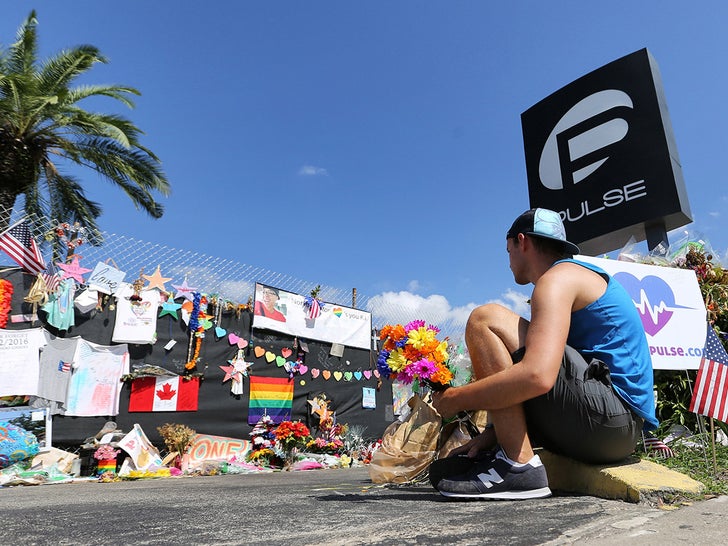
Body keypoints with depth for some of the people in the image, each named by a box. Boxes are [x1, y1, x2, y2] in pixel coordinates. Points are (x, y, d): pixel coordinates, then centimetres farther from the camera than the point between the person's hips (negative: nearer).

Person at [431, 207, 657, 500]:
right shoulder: (583, 275, 23)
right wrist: (493, 432, 12)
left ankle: (519, 466, -18)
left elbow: (537, 376, -28)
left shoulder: (558, 277, -10)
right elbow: (541, 369, 20)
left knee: (486, 319, -16)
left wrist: (455, 399, -15)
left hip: (608, 417, -10)